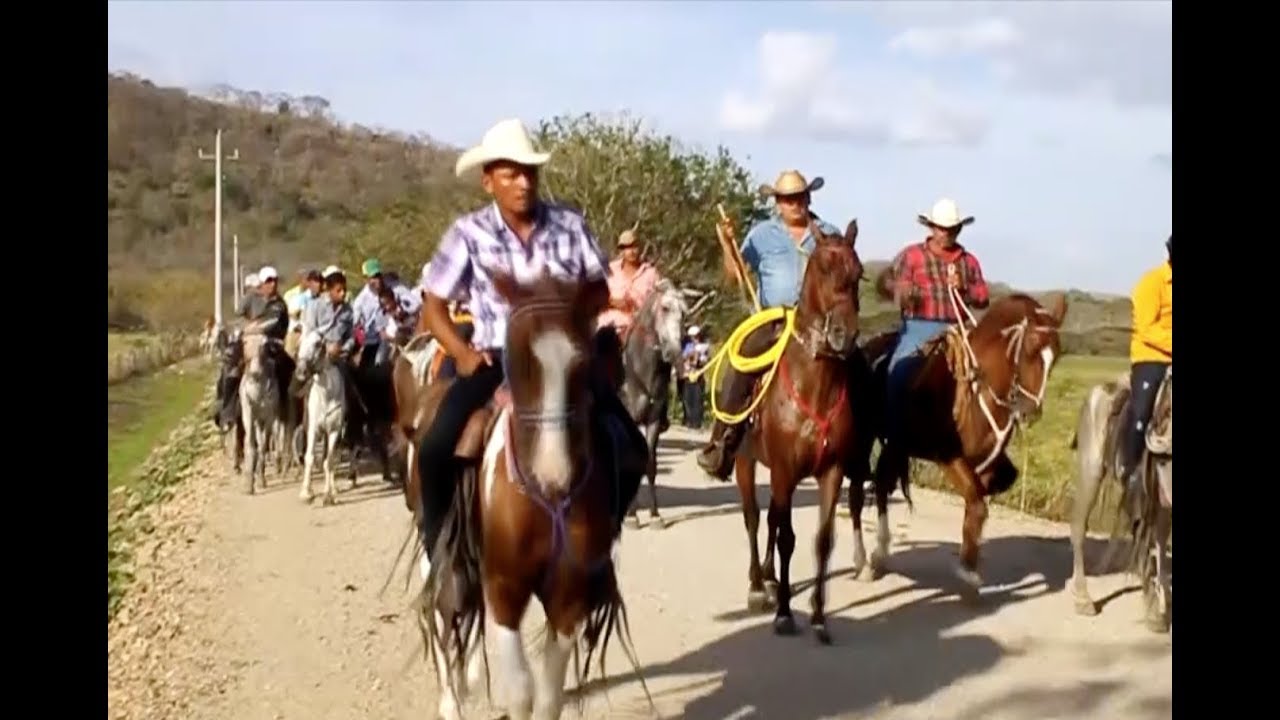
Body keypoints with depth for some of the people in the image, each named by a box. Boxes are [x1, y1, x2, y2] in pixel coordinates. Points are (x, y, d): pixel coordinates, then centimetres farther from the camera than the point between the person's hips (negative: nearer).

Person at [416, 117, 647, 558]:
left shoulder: (569, 225, 0)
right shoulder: (468, 233, -3)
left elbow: (600, 291, 10)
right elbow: (434, 306, 3)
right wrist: (462, 352, -12)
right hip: (496, 358, -2)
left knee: (632, 450, -10)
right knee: (435, 449, -24)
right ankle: (438, 545, 1)